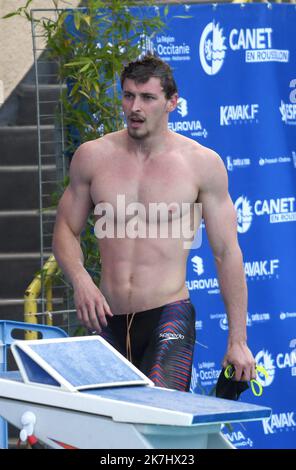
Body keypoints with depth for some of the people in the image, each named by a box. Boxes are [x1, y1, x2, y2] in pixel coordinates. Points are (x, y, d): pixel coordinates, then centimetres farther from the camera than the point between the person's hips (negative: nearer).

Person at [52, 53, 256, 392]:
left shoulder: (202, 163, -1)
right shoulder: (92, 157, 5)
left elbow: (227, 252, 2)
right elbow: (66, 231, 14)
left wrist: (238, 341, -1)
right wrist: (80, 280, -9)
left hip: (169, 316, -3)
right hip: (108, 321, 3)